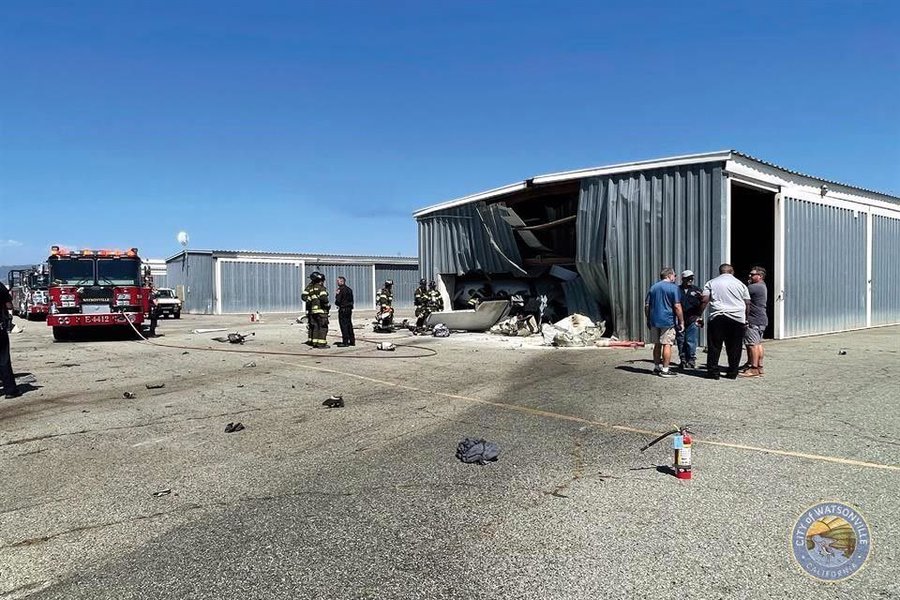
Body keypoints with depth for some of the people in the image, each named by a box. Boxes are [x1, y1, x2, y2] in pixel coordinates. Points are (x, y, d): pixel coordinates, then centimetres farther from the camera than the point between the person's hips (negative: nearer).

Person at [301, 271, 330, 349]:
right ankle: (321, 343, -8)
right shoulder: (321, 287, -8)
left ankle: (314, 342, 14)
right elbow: (323, 298, -21)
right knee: (323, 327, -4)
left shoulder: (310, 287, 14)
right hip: (321, 310, -7)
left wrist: (310, 300, 5)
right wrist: (327, 305, -8)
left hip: (311, 310, 7)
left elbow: (303, 296, 4)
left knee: (314, 326, 13)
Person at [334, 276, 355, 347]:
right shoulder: (349, 289, 14)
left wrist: (336, 303, 4)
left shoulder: (340, 290, -13)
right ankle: (352, 341, 16)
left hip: (343, 309, -8)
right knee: (349, 325, 13)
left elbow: (338, 300, -15)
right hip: (349, 309, 9)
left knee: (344, 325, -5)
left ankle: (345, 342, -6)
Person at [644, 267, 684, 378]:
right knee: (667, 345, -2)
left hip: (654, 321, 6)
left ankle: (656, 367, 20)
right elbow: (677, 306, -12)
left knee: (657, 345, 14)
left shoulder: (653, 287, 12)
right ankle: (665, 370, -2)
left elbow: (646, 305, 12)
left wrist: (648, 319, 19)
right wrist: (681, 322, -6)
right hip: (668, 321, -6)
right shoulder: (673, 287, -6)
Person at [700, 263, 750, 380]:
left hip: (717, 317, -1)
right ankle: (732, 373, 11)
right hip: (737, 318, 1)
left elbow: (705, 301, -1)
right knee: (734, 348, 7)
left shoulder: (711, 283, 7)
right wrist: (746, 318, 20)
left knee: (714, 346, 2)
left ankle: (713, 372, 3)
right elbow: (747, 303, 11)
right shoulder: (740, 284, 12)